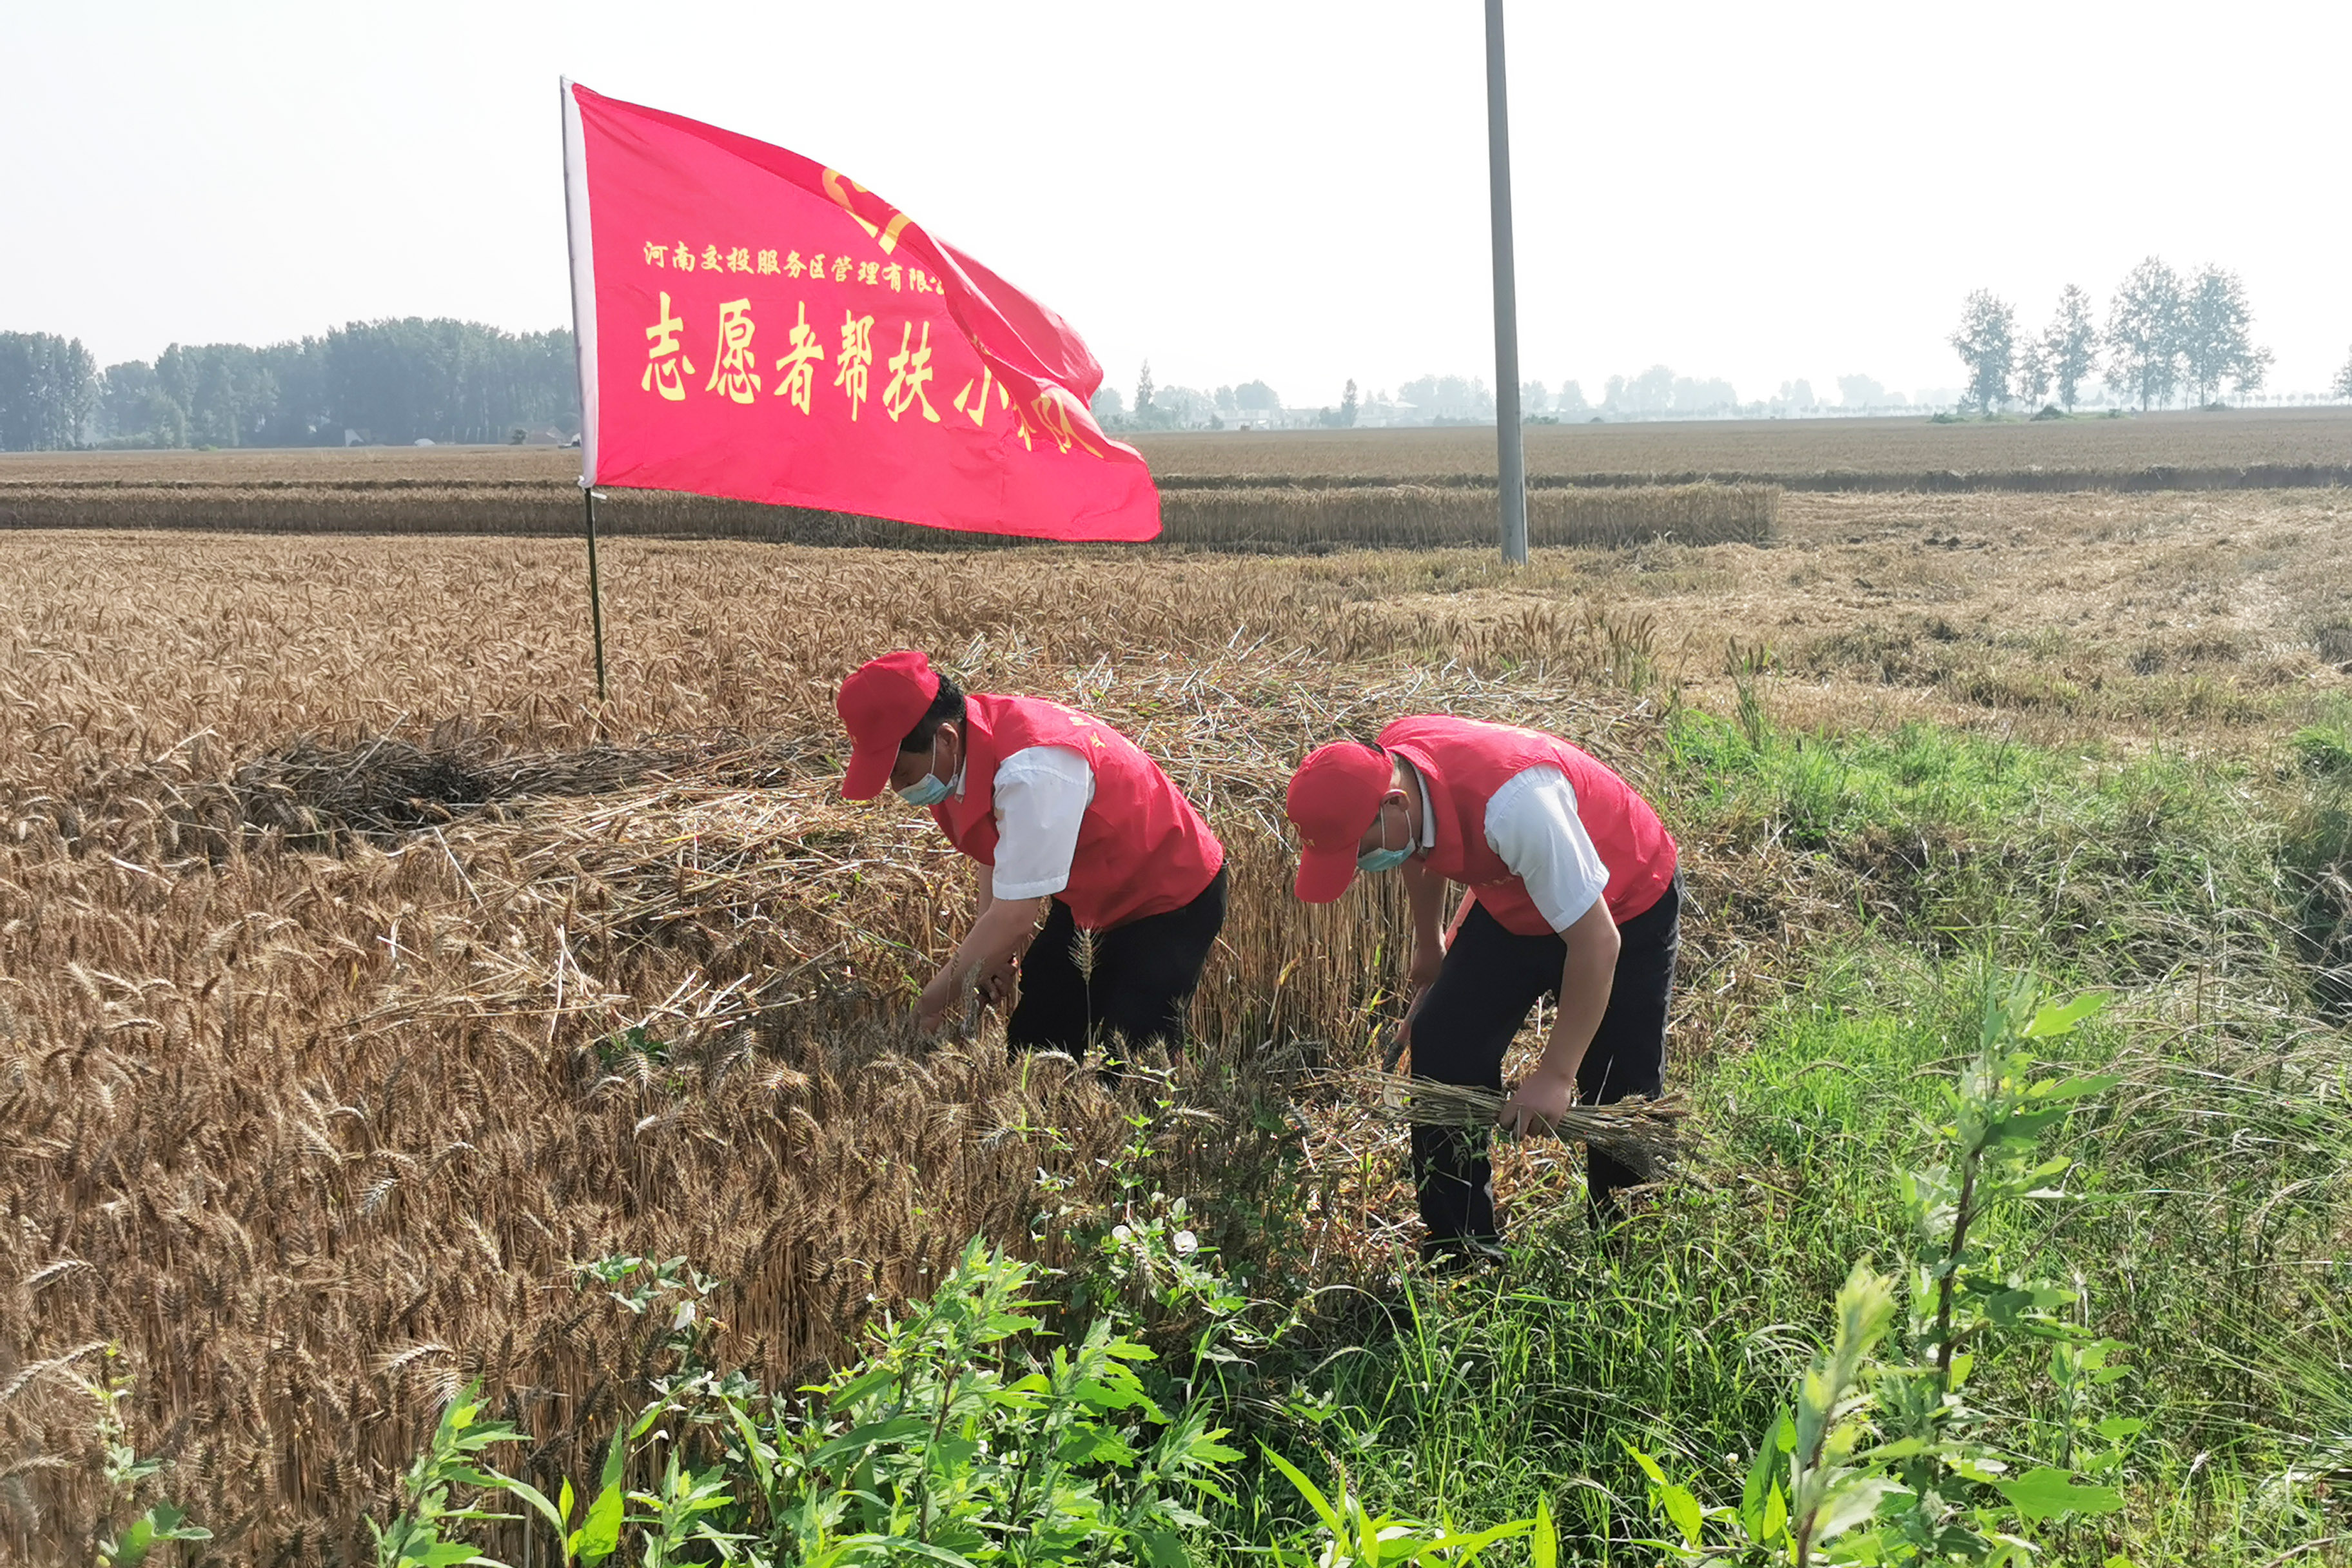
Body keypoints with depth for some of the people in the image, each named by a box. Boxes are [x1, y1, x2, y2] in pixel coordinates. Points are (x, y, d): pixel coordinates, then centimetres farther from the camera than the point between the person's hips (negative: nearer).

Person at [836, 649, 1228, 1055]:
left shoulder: (1030, 771, -37)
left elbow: (1014, 917, -32)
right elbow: (1001, 849, 5)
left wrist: (935, 1001, -22)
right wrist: (988, 950, -10)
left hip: (1172, 900, -8)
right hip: (1089, 894, 8)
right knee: (1031, 1041, 6)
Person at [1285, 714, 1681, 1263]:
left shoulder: (1515, 804, -43)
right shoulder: (1384, 768, -20)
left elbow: (1597, 942, -35)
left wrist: (1556, 1074, -27)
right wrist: (1428, 946, 21)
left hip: (1623, 910, -6)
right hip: (1514, 905, 7)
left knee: (1618, 1098, -6)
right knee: (1441, 1050, -5)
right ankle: (1459, 1253, 6)